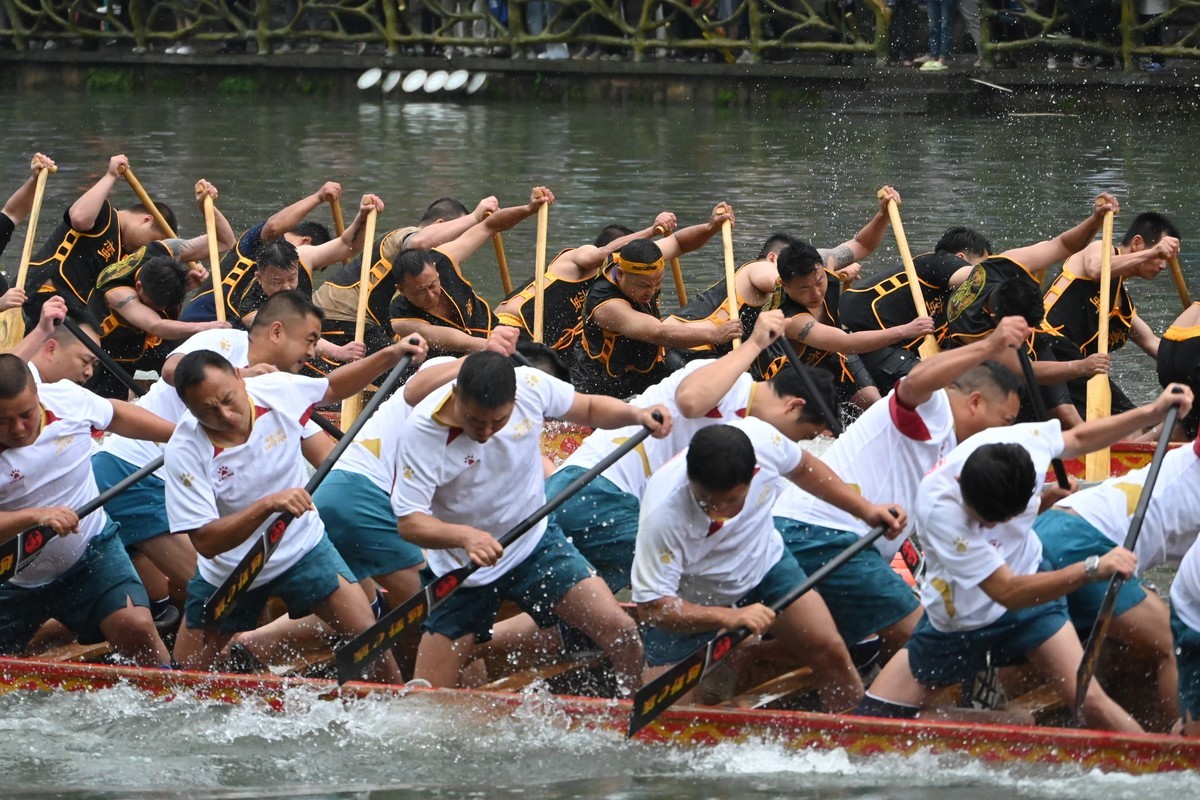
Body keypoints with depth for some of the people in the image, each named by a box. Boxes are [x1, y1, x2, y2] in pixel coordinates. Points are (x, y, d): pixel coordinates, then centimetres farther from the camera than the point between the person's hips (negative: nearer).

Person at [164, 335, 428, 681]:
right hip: (228, 572, -1)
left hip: (302, 547, 1)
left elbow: (332, 386, 7)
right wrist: (268, 505, -43)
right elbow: (206, 542, -32)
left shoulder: (278, 391, -17)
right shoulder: (184, 453, -27)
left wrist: (391, 355, -4)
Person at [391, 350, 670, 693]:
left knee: (620, 631, -14)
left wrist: (637, 414, -15)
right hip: (464, 571, -2)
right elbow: (408, 522, -24)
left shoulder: (532, 387, -15)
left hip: (537, 546, 2)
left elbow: (588, 408, 5)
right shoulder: (421, 430, -24)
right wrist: (464, 536, -43)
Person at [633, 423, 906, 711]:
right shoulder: (662, 515, -39)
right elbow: (651, 606, -35)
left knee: (831, 653, -6)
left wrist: (866, 509, -3)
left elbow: (801, 468, -2)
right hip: (693, 600, -3)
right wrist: (729, 617, -46)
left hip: (763, 563, 3)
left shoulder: (762, 438, -27)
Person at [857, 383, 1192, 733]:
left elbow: (1077, 438, 5)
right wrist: (1092, 570, -46)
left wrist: (1153, 412, -1)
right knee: (872, 718, -5)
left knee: (1091, 703, -16)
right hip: (958, 622, -2)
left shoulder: (1025, 440, -23)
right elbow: (1007, 592, -37)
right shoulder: (938, 507, -37)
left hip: (1030, 582, 2)